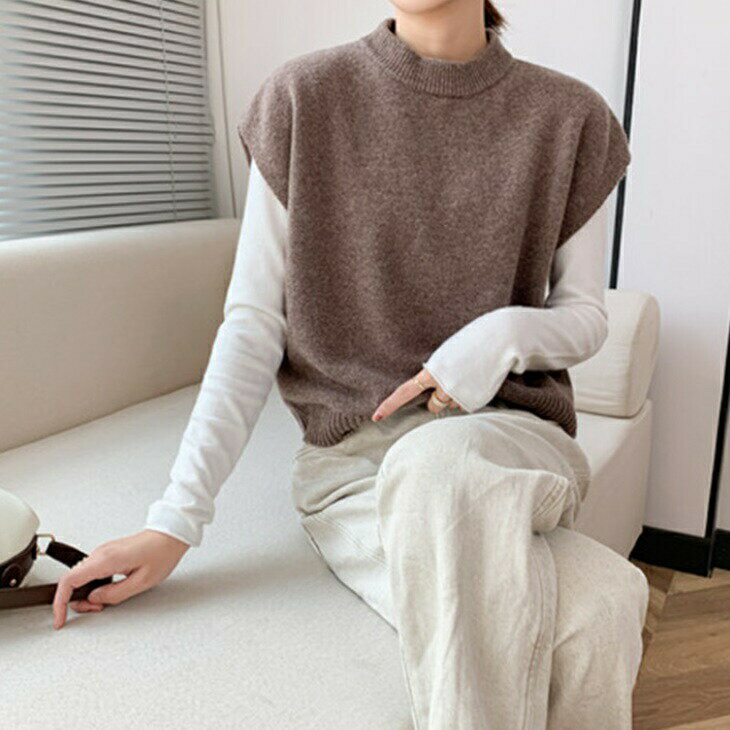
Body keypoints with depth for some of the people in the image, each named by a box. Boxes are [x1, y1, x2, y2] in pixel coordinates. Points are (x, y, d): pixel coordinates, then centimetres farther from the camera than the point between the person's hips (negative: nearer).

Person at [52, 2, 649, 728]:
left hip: (507, 431, 2)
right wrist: (175, 519, -10)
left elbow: (585, 314, 11)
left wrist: (506, 334, -14)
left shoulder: (568, 118, 5)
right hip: (353, 451, -1)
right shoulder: (303, 98, 0)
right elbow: (252, 322, -3)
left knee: (440, 468, -36)